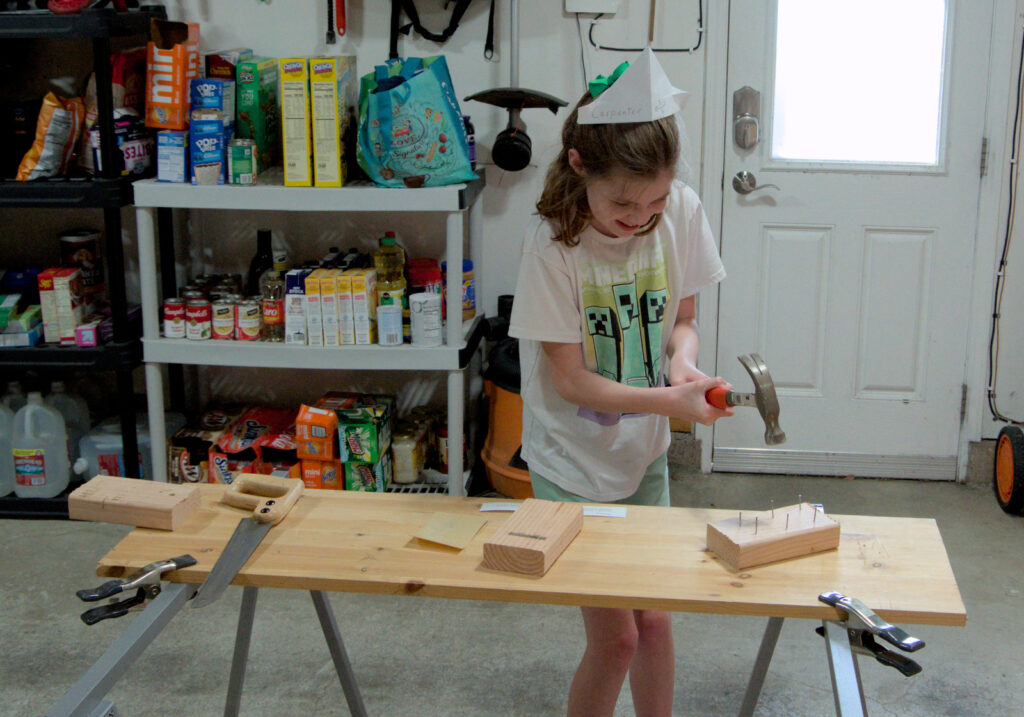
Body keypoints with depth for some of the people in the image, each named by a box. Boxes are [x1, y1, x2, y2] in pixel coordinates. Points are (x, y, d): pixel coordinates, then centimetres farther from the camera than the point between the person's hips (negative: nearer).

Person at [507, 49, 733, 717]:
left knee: (653, 618, 11)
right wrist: (667, 400, -29)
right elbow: (570, 380, -18)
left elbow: (681, 316, 3)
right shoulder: (553, 242, -23)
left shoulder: (681, 211, -11)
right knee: (615, 637, 1)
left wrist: (682, 358, -19)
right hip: (574, 463, -4)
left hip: (644, 451, 4)